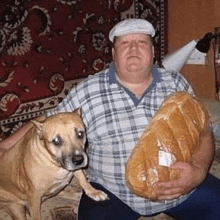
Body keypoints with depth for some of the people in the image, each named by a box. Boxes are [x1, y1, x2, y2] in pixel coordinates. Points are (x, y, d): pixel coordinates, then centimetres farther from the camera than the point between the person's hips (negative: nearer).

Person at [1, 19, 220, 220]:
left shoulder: (176, 83, 3)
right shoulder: (87, 91, -3)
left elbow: (202, 133, 2)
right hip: (113, 193, -2)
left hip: (181, 185, 3)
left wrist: (198, 171, -17)